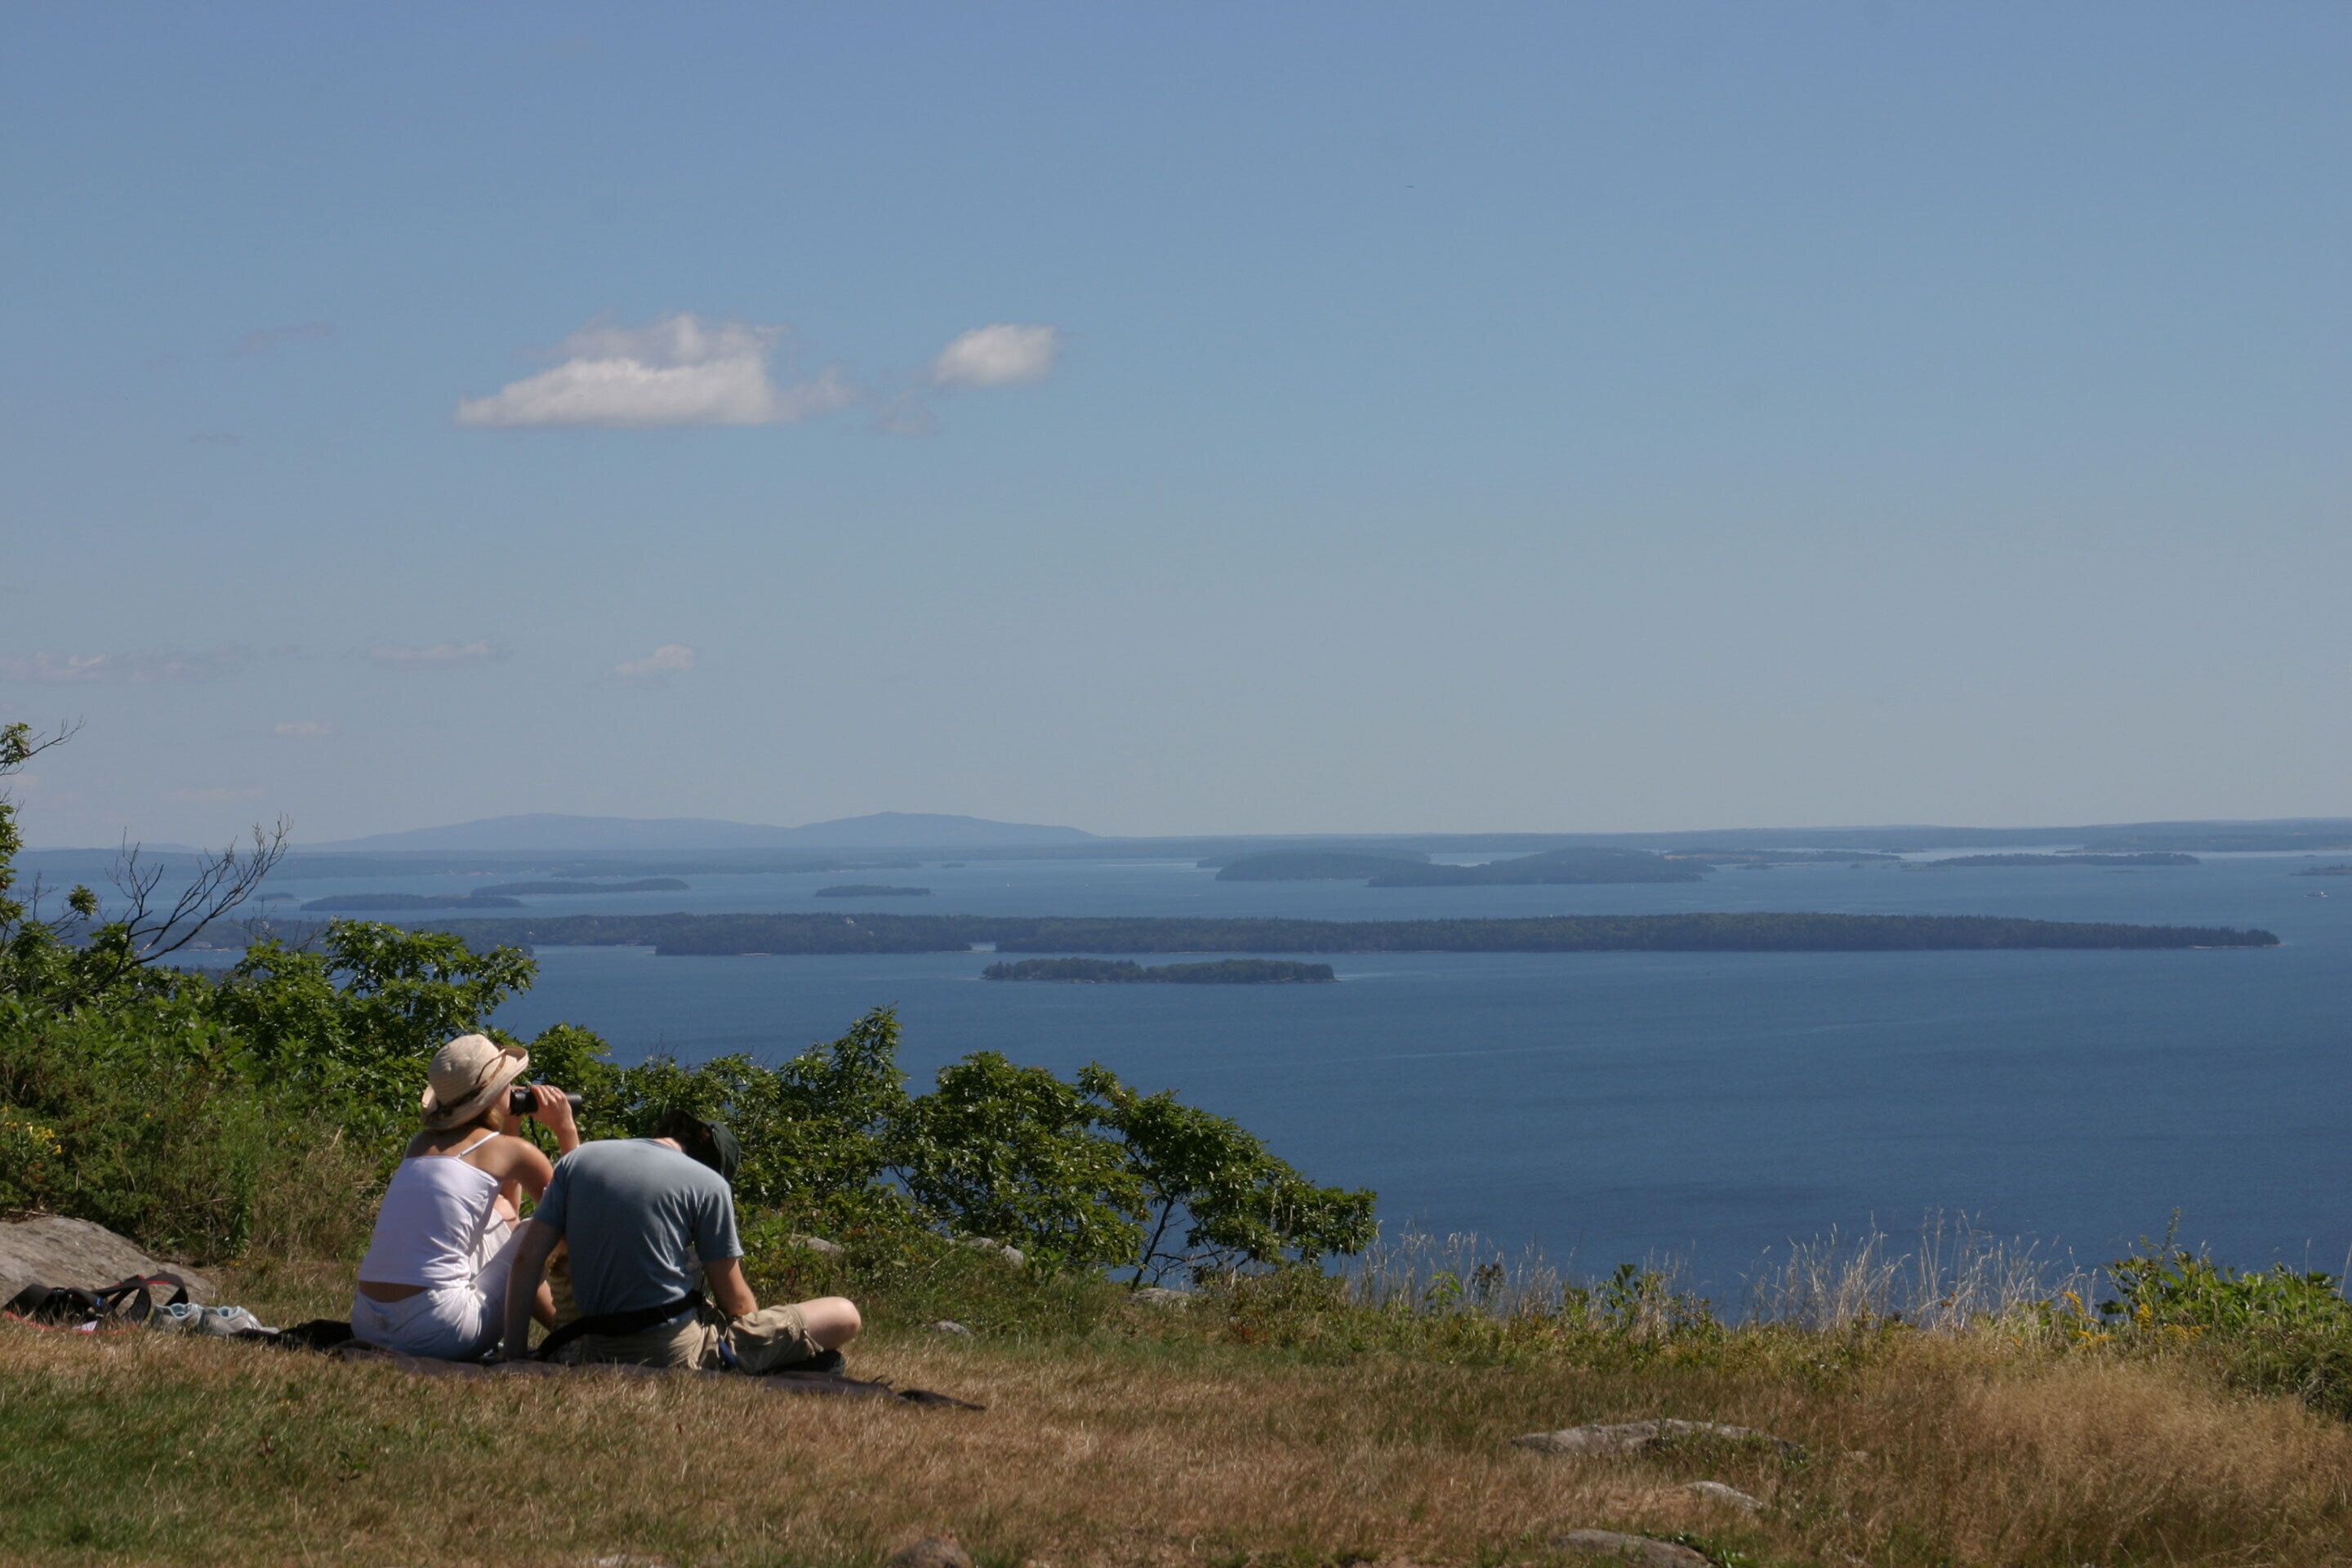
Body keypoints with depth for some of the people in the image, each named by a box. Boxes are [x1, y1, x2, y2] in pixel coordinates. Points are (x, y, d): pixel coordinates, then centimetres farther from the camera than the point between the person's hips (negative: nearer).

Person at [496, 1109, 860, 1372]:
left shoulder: (577, 1160, 8)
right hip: (676, 1348, -5)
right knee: (843, 1315, 2)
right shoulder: (708, 1184, -3)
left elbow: (527, 1258, 3)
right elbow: (734, 1300, 2)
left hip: (594, 1351, 5)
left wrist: (516, 1355, 7)